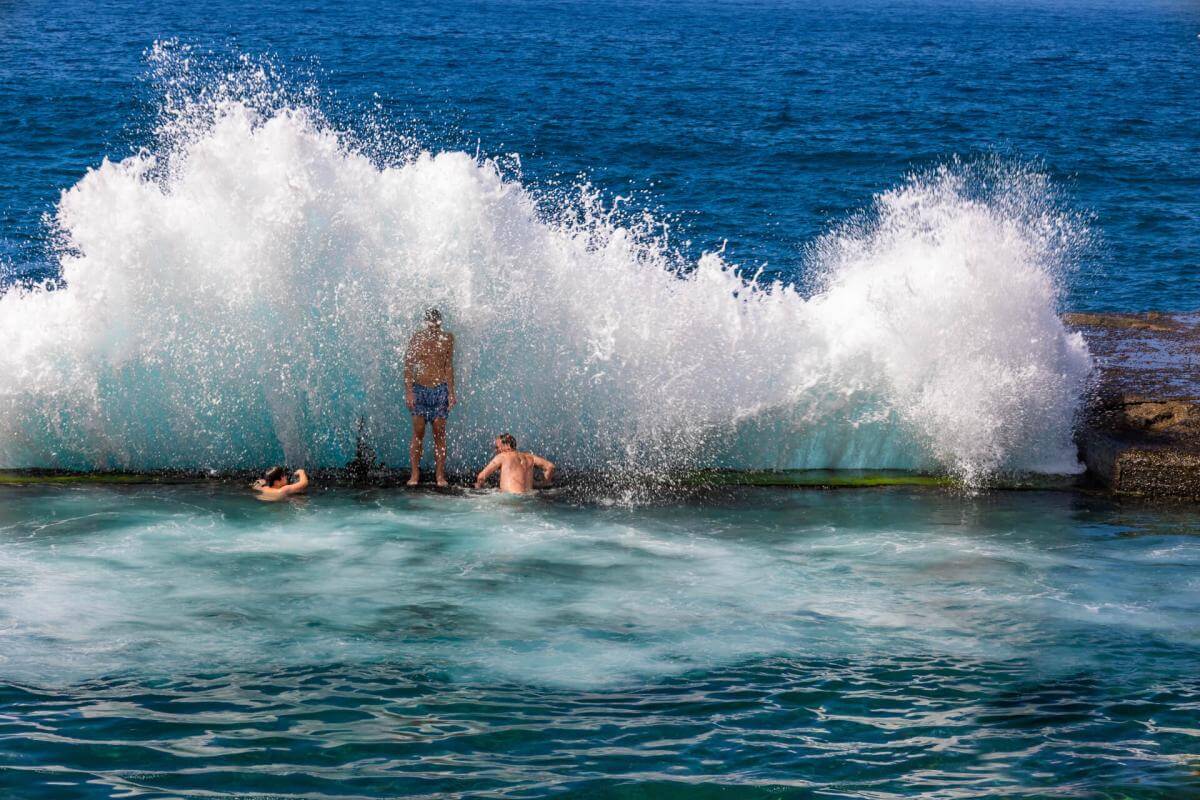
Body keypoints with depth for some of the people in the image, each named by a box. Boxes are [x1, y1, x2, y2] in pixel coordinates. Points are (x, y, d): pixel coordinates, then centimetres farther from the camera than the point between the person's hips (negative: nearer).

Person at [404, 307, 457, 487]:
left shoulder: (447, 338, 4)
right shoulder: (417, 338, 0)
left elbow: (449, 366, 6)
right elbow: (408, 366, -1)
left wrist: (451, 392, 0)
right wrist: (409, 391, -10)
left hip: (440, 390, 1)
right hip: (419, 389, -1)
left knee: (439, 434, 0)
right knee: (418, 433, -2)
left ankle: (440, 475, 3)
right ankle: (415, 474, 2)